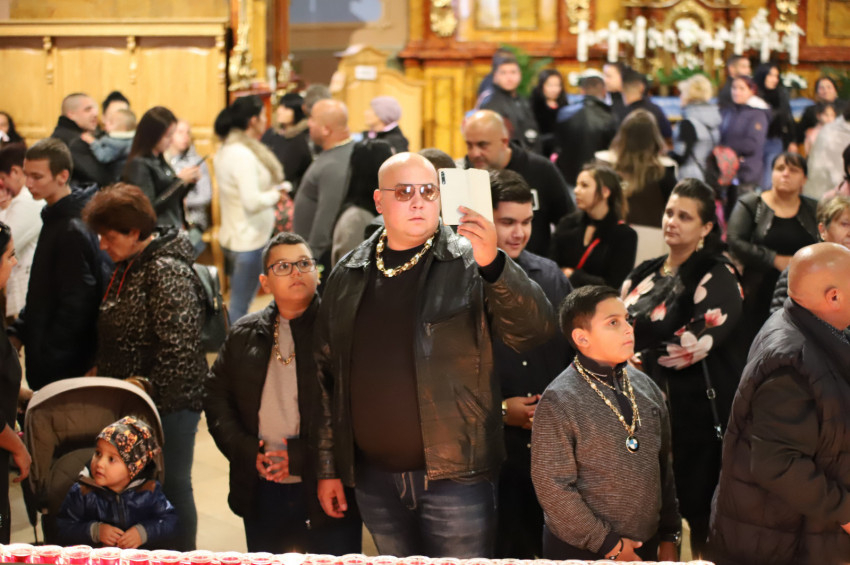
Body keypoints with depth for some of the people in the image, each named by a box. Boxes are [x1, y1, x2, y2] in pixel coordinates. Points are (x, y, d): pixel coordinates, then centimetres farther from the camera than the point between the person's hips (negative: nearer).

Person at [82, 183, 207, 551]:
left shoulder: (167, 272, -19)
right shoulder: (128, 266, 10)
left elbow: (178, 348, -23)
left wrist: (156, 400, -21)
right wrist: (104, 378, 14)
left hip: (170, 403, -9)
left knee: (172, 486, 2)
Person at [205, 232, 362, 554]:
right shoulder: (244, 335, 11)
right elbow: (216, 397, 13)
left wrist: (301, 456, -15)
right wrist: (246, 450, -3)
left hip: (328, 493, -4)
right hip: (261, 494, 4)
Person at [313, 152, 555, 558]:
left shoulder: (470, 263, -4)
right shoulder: (348, 276, 8)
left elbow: (535, 330, -17)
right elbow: (327, 373, 12)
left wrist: (493, 263, -33)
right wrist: (327, 467, 10)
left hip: (455, 477, -4)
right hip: (375, 478, 4)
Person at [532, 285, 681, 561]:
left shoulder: (646, 387, 4)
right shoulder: (559, 402, -13)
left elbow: (664, 468, 11)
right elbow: (553, 488, -15)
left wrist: (669, 537, 10)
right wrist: (609, 544, -13)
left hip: (645, 547, 5)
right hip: (582, 553, -5)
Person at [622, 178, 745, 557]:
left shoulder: (716, 276, -6)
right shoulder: (645, 273, 14)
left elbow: (700, 339, -18)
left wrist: (643, 360, -12)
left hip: (694, 409, -6)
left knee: (692, 506, -1)